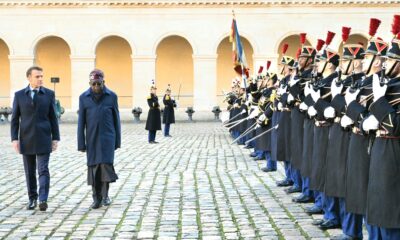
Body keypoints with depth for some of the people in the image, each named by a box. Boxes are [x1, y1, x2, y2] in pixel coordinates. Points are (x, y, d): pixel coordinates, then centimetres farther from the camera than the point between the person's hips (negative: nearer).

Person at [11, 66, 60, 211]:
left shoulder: (49, 94, 3)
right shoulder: (19, 95, 4)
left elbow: (53, 117, 4)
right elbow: (15, 119, 5)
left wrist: (55, 138, 0)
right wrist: (14, 138, -3)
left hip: (43, 139, -1)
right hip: (26, 139, 1)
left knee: (43, 170, -9)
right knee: (30, 172, 9)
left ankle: (43, 200, -13)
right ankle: (32, 199, 20)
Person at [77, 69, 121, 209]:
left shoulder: (112, 96, -2)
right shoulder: (84, 98, 0)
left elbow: (116, 119, 3)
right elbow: (81, 122, 1)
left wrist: (117, 141, 4)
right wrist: (81, 144, -1)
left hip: (107, 138, -1)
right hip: (92, 139, 1)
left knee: (106, 164, -12)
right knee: (93, 167, 3)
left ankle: (105, 195, 2)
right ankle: (97, 198, 10)